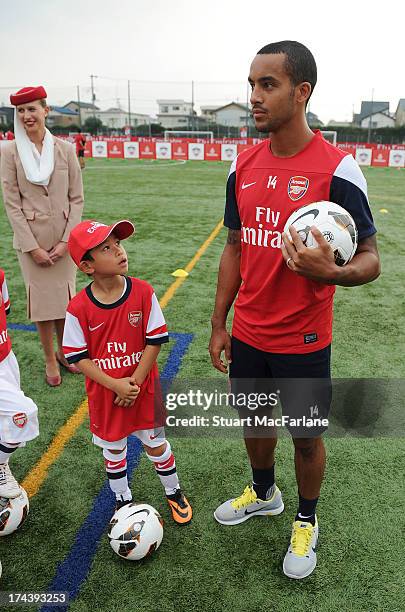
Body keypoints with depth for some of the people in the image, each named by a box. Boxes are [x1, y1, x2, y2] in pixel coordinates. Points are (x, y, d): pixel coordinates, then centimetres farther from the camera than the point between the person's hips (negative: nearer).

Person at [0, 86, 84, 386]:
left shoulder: (65, 149, 1)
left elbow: (77, 198, 1)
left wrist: (66, 240, -7)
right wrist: (32, 247, -10)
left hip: (64, 238, 1)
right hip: (30, 238, -1)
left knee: (65, 296, 10)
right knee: (42, 298, 6)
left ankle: (64, 351, 31)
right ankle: (50, 359, 22)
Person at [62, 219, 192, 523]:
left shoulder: (143, 292, -15)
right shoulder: (79, 308, -17)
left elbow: (155, 341, -10)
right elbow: (78, 357, -12)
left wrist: (135, 381, -14)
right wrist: (115, 385, -19)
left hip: (143, 386, 0)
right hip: (105, 393, 0)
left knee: (155, 443, 17)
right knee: (113, 449, 20)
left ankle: (174, 492, 42)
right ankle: (123, 499, 45)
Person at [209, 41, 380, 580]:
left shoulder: (337, 169, -15)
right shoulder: (243, 166, 2)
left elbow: (370, 260, -11)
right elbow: (235, 248, 8)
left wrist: (328, 272, -35)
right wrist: (219, 324, 8)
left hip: (303, 340, -5)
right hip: (248, 334, 5)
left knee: (306, 437, 13)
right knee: (253, 421, 22)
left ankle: (306, 522, 42)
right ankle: (264, 494, 51)